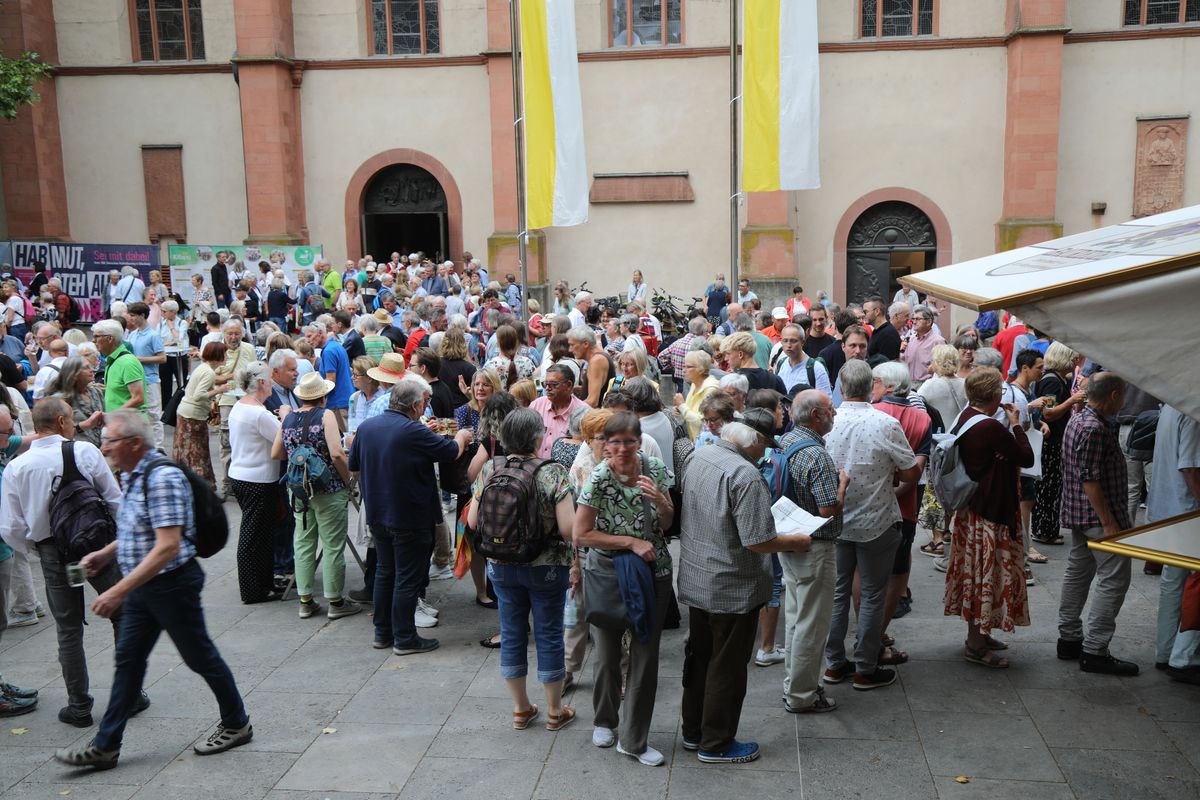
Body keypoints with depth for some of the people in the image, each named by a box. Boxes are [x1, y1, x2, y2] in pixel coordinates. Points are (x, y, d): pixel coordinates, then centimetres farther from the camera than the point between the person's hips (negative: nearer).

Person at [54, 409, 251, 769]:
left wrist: (117, 591, -29)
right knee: (127, 660, 13)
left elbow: (167, 547, -29)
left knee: (199, 656, 6)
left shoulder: (163, 477, -24)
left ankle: (236, 724, 24)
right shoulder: (134, 475, 7)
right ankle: (104, 746, 22)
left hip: (172, 584, -9)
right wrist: (106, 554, 7)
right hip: (142, 586, 9)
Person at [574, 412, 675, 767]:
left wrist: (659, 500, -18)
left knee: (646, 655, 4)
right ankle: (605, 720, 39)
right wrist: (631, 542, -20)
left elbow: (666, 524, 4)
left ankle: (634, 739, 17)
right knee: (608, 653, 13)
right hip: (608, 574, -2)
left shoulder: (655, 469, -7)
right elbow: (581, 535, -16)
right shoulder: (598, 479, -17)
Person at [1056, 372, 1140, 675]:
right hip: (1099, 515, -11)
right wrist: (1109, 523, -22)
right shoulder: (1094, 428, -20)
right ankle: (1094, 650, -3)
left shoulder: (1078, 419, 11)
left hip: (1079, 514, 11)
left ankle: (1069, 639, 22)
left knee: (1078, 573, 14)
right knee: (1114, 579, -5)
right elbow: (1089, 479, -23)